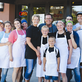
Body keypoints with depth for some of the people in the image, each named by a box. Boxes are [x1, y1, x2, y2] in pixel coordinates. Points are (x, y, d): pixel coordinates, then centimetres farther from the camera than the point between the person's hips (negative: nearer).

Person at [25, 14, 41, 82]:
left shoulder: (38, 29, 13)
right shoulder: (30, 29, -9)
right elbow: (28, 41, -14)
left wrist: (38, 50, 9)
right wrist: (36, 50, -12)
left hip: (36, 52, 7)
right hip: (30, 52, -7)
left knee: (32, 69, 11)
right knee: (29, 69, -6)